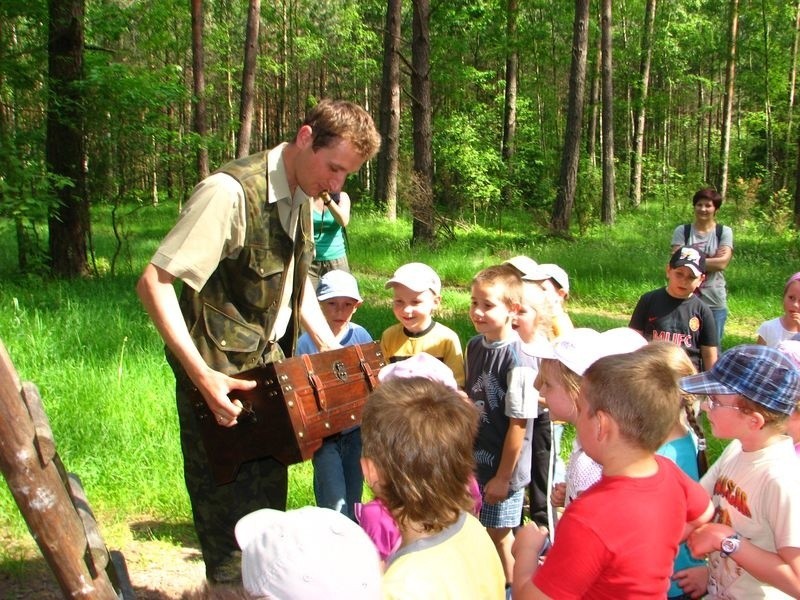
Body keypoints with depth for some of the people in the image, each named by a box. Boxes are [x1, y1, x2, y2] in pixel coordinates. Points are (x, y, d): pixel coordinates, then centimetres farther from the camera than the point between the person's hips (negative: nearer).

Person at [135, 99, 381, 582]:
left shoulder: (302, 197, 3)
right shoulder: (231, 193, -24)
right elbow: (154, 283, -24)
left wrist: (330, 349, 8)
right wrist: (201, 375, -29)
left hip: (270, 371, 8)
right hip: (223, 382, -8)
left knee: (269, 500, 20)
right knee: (232, 515, 4)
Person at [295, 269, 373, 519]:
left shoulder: (361, 337, -3)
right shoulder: (306, 343, -12)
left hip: (355, 431, 3)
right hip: (324, 434, -3)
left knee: (352, 501, 15)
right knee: (334, 504, -8)